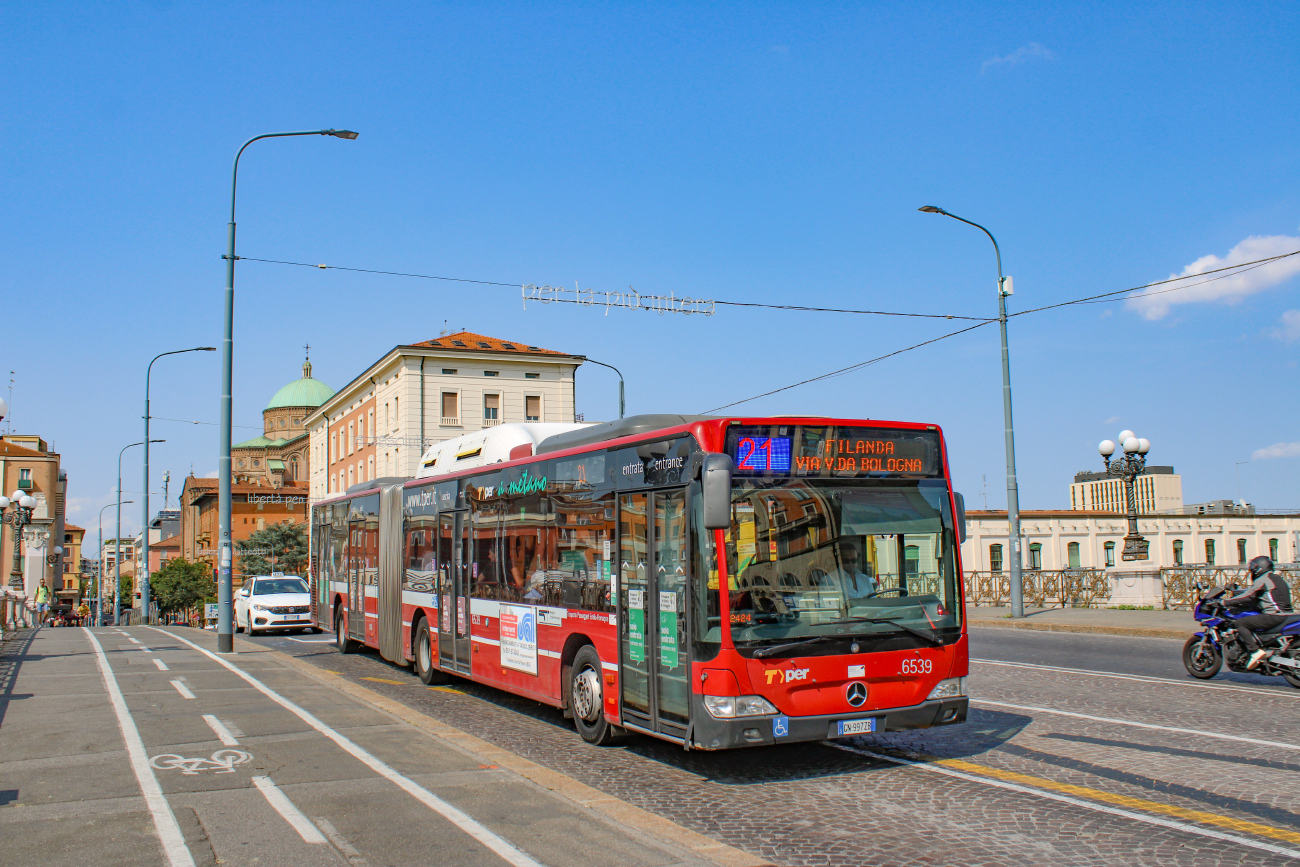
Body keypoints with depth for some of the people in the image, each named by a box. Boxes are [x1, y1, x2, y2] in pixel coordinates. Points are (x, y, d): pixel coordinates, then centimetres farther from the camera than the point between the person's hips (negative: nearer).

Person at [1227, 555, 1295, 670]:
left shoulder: (1262, 580, -6)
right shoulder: (1279, 579, 23)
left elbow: (1248, 596, -8)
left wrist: (1226, 602, -2)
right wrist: (1240, 604, 32)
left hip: (1274, 616, -10)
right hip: (1287, 615, 10)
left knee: (1239, 623, -11)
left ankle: (1255, 651, -22)